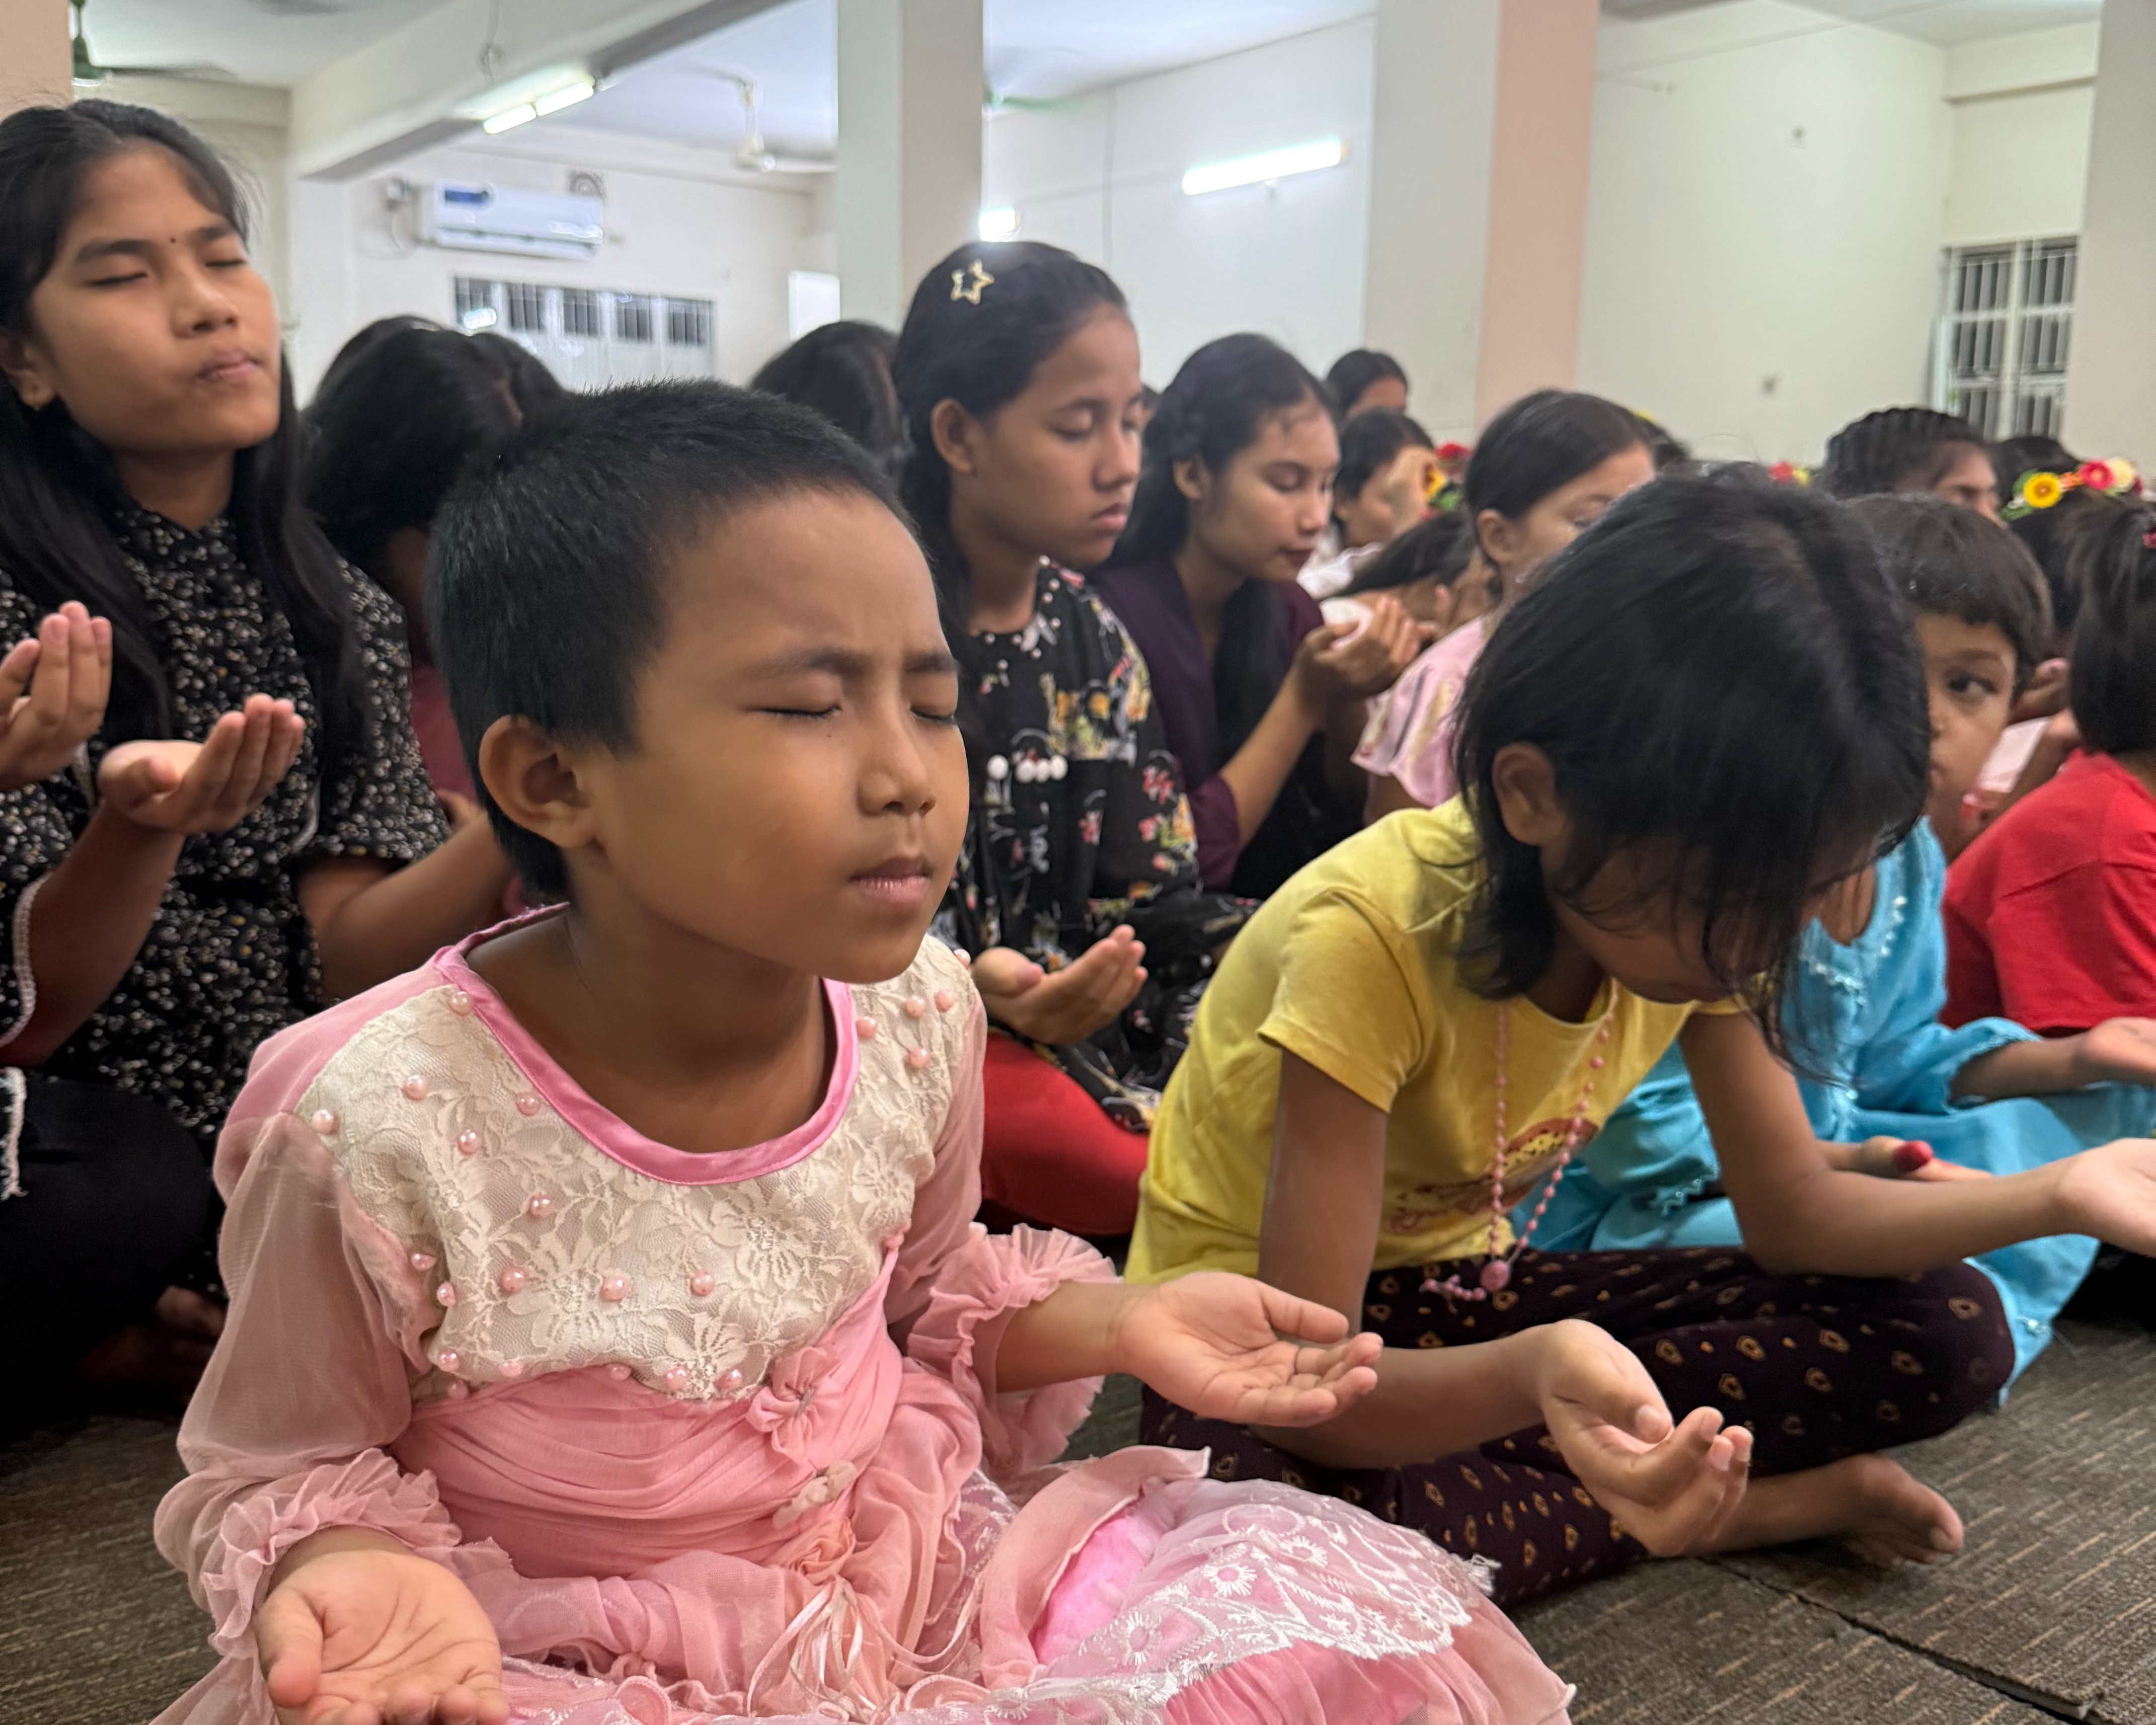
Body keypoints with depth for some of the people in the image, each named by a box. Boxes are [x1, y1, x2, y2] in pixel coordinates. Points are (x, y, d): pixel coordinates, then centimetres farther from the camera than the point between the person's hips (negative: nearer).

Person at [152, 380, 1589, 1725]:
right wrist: (345, 1570, -29)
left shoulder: (919, 1010, -10)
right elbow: (283, 1466, -7)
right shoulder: (380, 1126, -26)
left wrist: (1116, 1320, -6)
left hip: (910, 1576, 3)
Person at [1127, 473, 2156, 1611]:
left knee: (1948, 1333, -7)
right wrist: (1542, 1369, -53)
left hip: (1465, 1286, 5)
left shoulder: (1694, 900, -12)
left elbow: (1794, 1208, -1)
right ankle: (1744, 1507, -16)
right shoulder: (1367, 939, -33)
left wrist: (2058, 1196, -15)